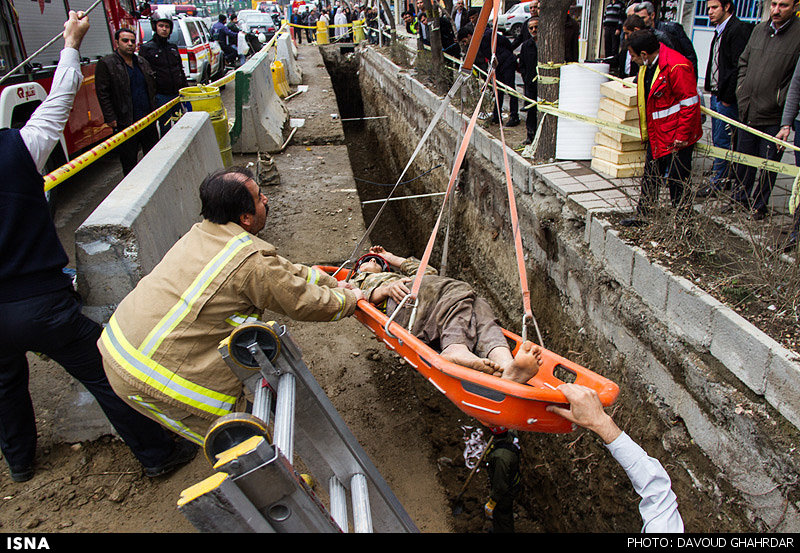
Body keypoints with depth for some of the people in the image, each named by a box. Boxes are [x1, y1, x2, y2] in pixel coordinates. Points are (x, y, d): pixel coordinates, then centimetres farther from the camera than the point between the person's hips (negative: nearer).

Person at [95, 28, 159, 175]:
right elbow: (102, 93, -8)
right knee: (129, 161, 2)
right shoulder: (106, 64, -5)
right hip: (125, 123, -5)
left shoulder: (143, 62, 14)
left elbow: (152, 87, 22)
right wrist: (110, 118, -13)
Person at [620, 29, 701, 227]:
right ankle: (642, 217, 26)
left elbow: (690, 103, -20)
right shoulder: (647, 66, 7)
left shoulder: (676, 67, -21)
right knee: (650, 177, 15)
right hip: (656, 135, 9)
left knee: (678, 181, 0)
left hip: (677, 136, -9)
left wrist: (682, 135, -19)